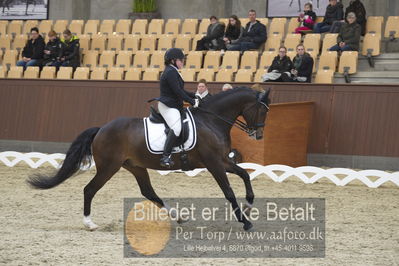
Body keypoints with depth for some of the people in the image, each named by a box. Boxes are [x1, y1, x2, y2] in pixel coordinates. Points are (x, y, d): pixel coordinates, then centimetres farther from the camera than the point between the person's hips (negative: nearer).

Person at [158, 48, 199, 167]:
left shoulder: (173, 71, 19)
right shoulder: (171, 72, -14)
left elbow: (180, 91, 25)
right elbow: (178, 91, -20)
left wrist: (194, 96, 16)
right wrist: (192, 102, -14)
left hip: (174, 106, 12)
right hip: (168, 106, -12)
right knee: (176, 128, -29)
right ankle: (166, 156, -37)